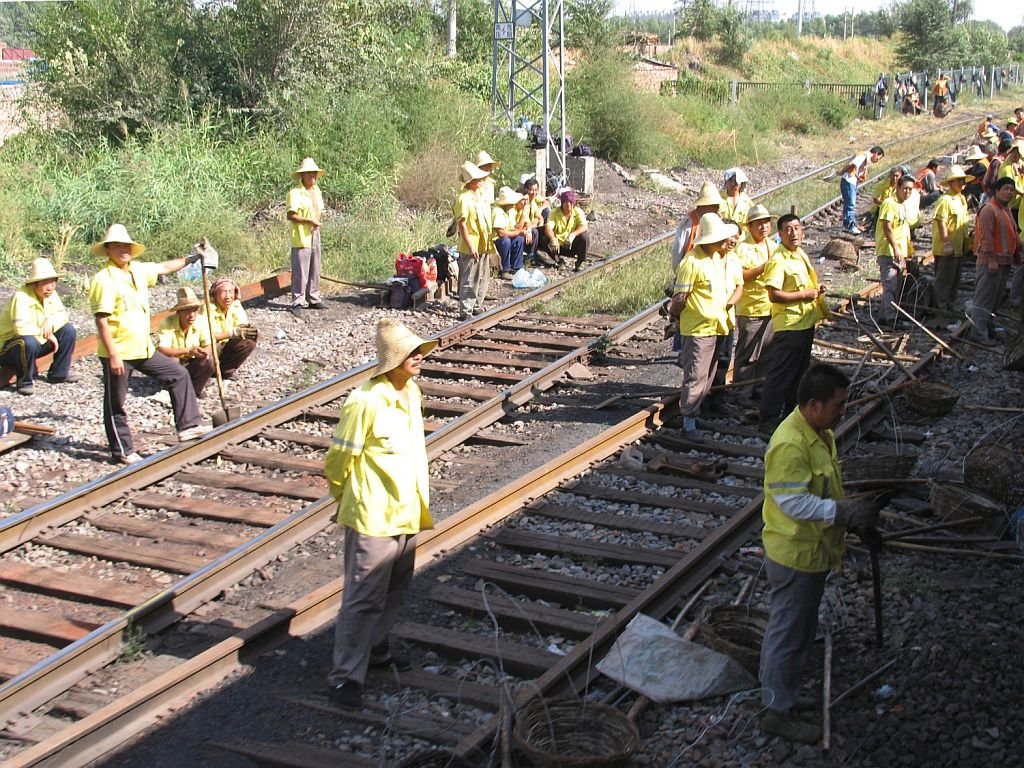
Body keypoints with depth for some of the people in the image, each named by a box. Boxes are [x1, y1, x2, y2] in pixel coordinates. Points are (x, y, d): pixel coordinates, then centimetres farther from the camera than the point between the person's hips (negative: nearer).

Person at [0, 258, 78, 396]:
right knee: (29, 342, -40)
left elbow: (62, 315, 0)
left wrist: (50, 321, -23)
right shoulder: (21, 297, -27)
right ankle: (25, 381, -15)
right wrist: (46, 333, -24)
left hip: (38, 341, 8)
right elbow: (21, 328, -37)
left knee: (68, 330, -4)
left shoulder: (50, 294, -3)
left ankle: (58, 374, 7)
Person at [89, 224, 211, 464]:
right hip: (118, 352, -8)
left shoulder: (138, 270, 5)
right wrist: (113, 355, -23)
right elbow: (101, 320, -21)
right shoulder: (104, 279, -17)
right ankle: (123, 451, 15)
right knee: (115, 404, 5)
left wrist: (190, 259, 28)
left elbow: (164, 268, 25)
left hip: (143, 348, 8)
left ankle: (188, 426, 15)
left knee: (178, 375, 10)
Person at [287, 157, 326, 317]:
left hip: (314, 235, 8)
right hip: (300, 238, -8)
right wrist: (309, 221, -20)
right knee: (300, 271, -7)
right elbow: (291, 215, -17)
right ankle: (296, 303, -1)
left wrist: (319, 220, 8)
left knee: (315, 270, 13)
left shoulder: (316, 190, 14)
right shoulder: (295, 193, -11)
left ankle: (313, 299, 24)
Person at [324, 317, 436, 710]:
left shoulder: (411, 393, 5)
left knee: (394, 593, 20)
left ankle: (375, 650, 38)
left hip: (407, 513, 8)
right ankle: (345, 676, 4)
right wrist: (349, 499, 1)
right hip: (373, 517, -8)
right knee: (364, 599, -3)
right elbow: (338, 461, -14)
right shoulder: (366, 402, -21)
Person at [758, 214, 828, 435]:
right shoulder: (778, 260, -18)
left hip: (806, 322, 10)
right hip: (788, 325, -10)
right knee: (780, 373, -5)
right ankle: (767, 420, 1)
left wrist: (816, 289, 6)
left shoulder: (801, 255, 11)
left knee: (800, 371, 18)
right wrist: (805, 295, -20)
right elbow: (774, 295, -26)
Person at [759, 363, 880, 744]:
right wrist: (843, 511, -27)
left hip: (813, 552, 10)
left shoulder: (820, 434, 5)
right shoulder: (790, 445, -27)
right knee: (788, 633, 3)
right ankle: (778, 711, 16)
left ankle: (782, 694, 36)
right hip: (795, 555, -10)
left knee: (799, 630, 21)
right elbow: (793, 502, -29)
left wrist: (850, 509, 4)